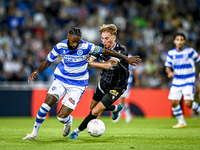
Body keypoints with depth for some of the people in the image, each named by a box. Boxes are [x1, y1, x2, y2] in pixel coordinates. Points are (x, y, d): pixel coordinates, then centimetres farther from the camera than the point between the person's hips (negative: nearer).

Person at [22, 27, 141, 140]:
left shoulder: (86, 46, -19)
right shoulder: (60, 46, -11)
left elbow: (106, 51, -12)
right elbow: (48, 61, 3)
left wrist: (126, 58, -10)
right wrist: (37, 72, -15)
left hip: (77, 85, -3)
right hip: (61, 79, 3)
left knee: (61, 117, -12)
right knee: (47, 104, -16)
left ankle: (69, 120, 28)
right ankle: (34, 133, 3)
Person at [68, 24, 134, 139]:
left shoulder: (121, 50, -29)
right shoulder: (101, 48, -11)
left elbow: (108, 65, -43)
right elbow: (90, 60, -7)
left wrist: (90, 62, -44)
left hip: (116, 87, -7)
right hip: (103, 82, 7)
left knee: (95, 112, -10)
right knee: (92, 107, 24)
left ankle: (78, 131, 10)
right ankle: (116, 108, 49)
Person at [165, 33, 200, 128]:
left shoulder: (190, 51, -9)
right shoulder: (171, 53, 0)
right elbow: (167, 66, 4)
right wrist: (170, 72, -17)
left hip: (188, 81, -4)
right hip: (176, 81, 4)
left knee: (188, 103, -15)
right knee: (174, 103, -3)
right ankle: (181, 122, 16)